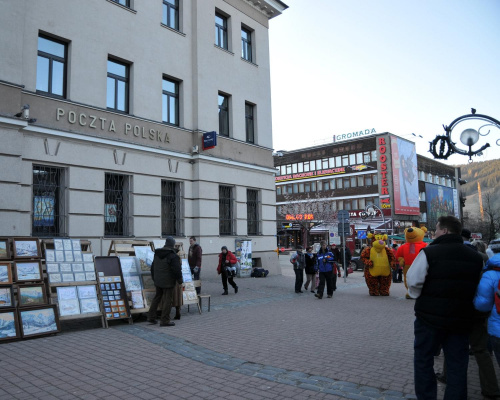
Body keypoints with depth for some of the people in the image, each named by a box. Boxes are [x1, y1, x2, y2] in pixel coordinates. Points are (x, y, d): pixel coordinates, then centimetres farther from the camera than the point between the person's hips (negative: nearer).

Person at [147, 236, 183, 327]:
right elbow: (177, 270, -17)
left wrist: (154, 279, 26)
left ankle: (151, 317, 22)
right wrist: (180, 280, -2)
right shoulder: (173, 256, -16)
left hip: (158, 281, 7)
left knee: (157, 298, 19)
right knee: (167, 300, 0)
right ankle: (165, 320, 3)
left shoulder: (157, 254, 8)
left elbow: (152, 267, 17)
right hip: (168, 282, -7)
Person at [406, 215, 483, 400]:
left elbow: (413, 281, -16)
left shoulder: (429, 252, -13)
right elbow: (477, 287, 12)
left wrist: (419, 297, 2)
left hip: (430, 317, -4)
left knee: (423, 361, 12)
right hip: (461, 319, 4)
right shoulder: (475, 257, 5)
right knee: (457, 366, 14)